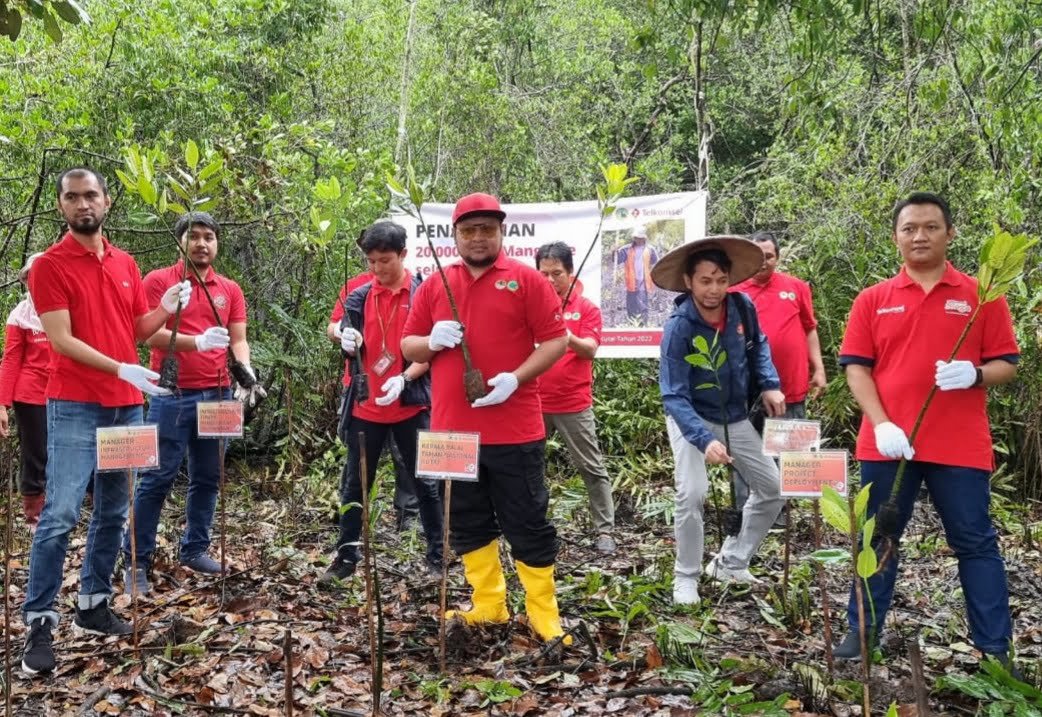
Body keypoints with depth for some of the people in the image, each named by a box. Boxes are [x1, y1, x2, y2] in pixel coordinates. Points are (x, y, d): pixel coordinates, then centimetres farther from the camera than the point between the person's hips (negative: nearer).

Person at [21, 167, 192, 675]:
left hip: (127, 405, 6)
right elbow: (61, 340, -14)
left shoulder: (126, 264, 11)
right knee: (60, 516, -8)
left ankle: (94, 603, 23)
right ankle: (39, 623, 1)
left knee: (112, 512, 11)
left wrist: (166, 310, -3)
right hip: (74, 407, -6)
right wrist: (120, 369, -23)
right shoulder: (49, 265, -6)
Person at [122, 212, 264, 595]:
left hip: (218, 394, 5)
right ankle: (136, 559, 7)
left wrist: (247, 371, -10)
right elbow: (152, 334, -10)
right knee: (157, 478, -2)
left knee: (207, 477, 10)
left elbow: (238, 339, 10)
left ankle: (195, 549, 23)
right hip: (172, 394, -4)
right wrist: (197, 341, -25)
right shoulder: (158, 281, 0)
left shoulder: (230, 290, 13)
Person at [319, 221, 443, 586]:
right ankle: (346, 556, 23)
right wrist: (350, 343, -20)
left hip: (411, 404, -3)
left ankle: (437, 556, 18)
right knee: (354, 483, 10)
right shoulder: (359, 297, 5)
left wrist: (404, 379, -21)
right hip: (366, 405, 3)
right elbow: (350, 345, 4)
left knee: (425, 482, 6)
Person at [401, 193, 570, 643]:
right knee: (468, 524, 13)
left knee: (527, 525, 3)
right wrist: (432, 341, -10)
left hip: (514, 430, -4)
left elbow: (556, 340, -5)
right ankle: (489, 606, 28)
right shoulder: (434, 286, 11)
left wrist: (516, 378, -18)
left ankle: (544, 616, 16)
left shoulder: (526, 280, -1)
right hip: (453, 429, 5)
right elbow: (408, 346, 13)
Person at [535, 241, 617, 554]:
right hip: (535, 402, 2)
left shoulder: (586, 307, 0)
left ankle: (604, 531, 10)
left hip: (574, 404, -2)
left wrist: (570, 338, -32)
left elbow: (590, 349, -12)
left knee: (592, 468, 2)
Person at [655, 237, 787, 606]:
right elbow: (674, 397, -32)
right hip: (692, 419, -5)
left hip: (735, 418, 6)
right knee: (692, 494, -22)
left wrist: (770, 384, -6)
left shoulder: (743, 308, -15)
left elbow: (758, 345, 9)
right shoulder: (679, 327, -29)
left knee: (773, 488, 8)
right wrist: (705, 440, -46)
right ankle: (686, 577, -1)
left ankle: (731, 562, 23)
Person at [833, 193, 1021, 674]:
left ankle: (995, 650, 18)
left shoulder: (981, 296, 4)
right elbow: (856, 367, 1)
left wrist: (974, 375, -19)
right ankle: (862, 632, 23)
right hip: (887, 443, 1)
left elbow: (1007, 366, 4)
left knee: (975, 543, 7)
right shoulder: (873, 300, 6)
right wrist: (881, 423, -12)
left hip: (961, 447, -1)